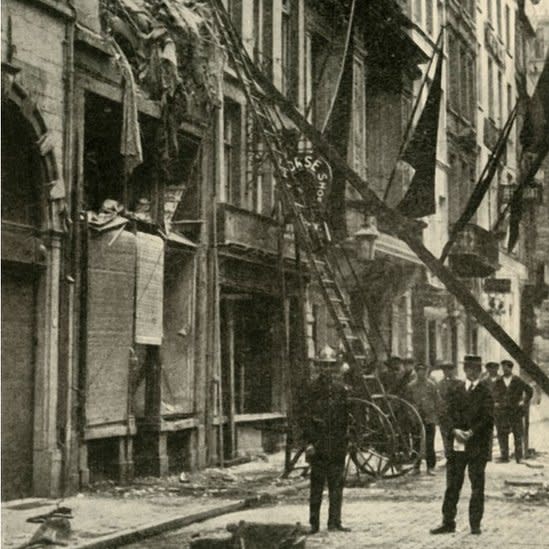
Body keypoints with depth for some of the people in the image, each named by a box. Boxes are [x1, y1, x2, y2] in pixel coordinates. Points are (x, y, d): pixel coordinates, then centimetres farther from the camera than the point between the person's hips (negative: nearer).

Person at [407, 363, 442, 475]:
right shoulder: (411, 386, 6)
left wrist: (435, 416, 0)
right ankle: (416, 467, 9)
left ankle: (430, 467, 6)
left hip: (429, 418, -1)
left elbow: (438, 402, 5)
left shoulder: (432, 385, 2)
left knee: (429, 444, 0)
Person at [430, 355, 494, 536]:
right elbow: (450, 414, 5)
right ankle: (448, 522, 10)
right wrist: (455, 430, -12)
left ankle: (475, 524, 8)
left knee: (477, 485, 2)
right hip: (457, 445, 3)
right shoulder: (456, 391, 10)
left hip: (477, 445, -3)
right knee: (452, 485, 5)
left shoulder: (485, 393, 1)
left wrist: (471, 432, -17)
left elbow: (488, 418, -7)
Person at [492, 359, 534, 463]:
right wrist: (495, 402, 9)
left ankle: (519, 457, 7)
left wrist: (524, 402, 3)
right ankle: (504, 456, 4)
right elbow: (492, 392, 21)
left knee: (518, 435, 1)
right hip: (502, 411, 2)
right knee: (502, 434, -1)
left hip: (516, 411, -2)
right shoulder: (498, 382, 7)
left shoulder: (518, 381, 1)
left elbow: (529, 390, 8)